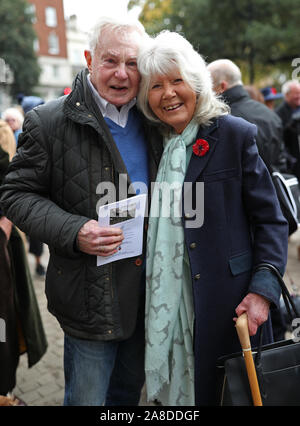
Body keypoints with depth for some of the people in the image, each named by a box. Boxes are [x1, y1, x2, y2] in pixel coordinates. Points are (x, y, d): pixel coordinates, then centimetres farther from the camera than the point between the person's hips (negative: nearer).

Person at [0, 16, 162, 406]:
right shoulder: (49, 122, -10)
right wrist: (73, 232, -24)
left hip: (150, 291, 5)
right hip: (92, 297, -4)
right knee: (88, 397, 12)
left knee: (129, 390, 25)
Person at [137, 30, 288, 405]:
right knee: (175, 389, 17)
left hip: (225, 303, -3)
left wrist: (263, 290, -14)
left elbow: (270, 220, -6)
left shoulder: (233, 134, -6)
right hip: (165, 303, 4)